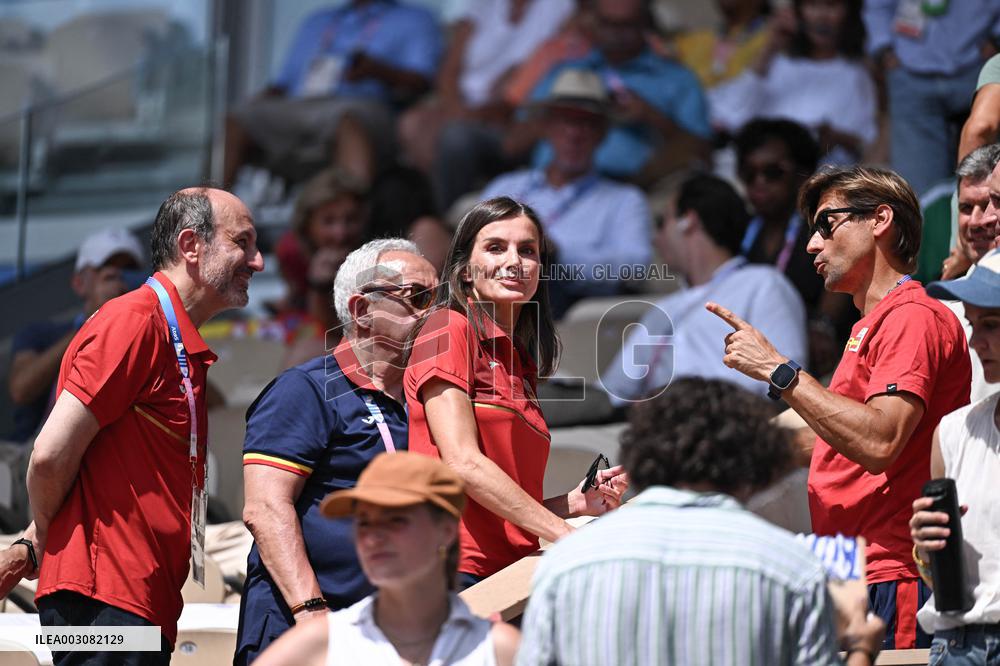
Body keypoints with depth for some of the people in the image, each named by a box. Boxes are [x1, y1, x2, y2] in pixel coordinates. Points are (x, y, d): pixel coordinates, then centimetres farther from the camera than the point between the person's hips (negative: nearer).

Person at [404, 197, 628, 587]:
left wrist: (574, 503, 7)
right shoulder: (449, 329, 0)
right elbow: (462, 462, -12)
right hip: (456, 572, -7)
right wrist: (569, 537, -13)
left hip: (509, 575, 7)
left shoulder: (520, 362, 22)